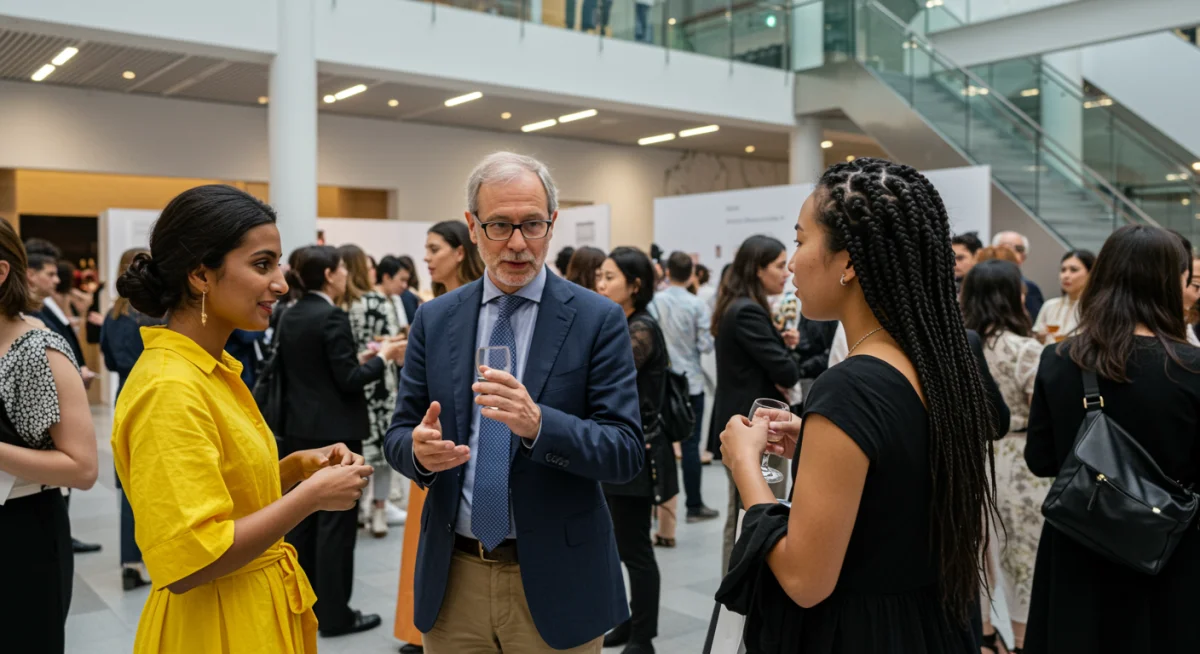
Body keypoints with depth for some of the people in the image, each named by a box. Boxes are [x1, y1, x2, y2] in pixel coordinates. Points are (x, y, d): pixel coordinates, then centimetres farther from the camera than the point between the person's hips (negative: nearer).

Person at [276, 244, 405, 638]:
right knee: (335, 522, -1)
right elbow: (349, 379, -19)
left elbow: (296, 371, 14)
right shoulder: (332, 317, -16)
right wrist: (382, 357, -4)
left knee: (301, 518, 14)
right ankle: (334, 614, 6)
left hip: (298, 430, 9)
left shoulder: (290, 317, 9)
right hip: (335, 432, -9)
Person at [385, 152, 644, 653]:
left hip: (552, 582, -2)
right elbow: (399, 435, 5)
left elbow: (626, 452, -12)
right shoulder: (435, 320, 2)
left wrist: (538, 423, -29)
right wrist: (420, 449, -18)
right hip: (452, 579, 3)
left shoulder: (597, 319, -8)